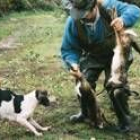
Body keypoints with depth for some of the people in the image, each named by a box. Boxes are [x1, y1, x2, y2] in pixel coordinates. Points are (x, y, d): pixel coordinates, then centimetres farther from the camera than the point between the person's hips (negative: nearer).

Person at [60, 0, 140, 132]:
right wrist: (73, 63, -39)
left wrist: (123, 20, -48)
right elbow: (68, 49, -17)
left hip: (115, 54, -2)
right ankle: (85, 113, 32)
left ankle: (124, 119, 14)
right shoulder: (73, 22, -26)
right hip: (91, 57, 3)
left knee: (116, 87, -12)